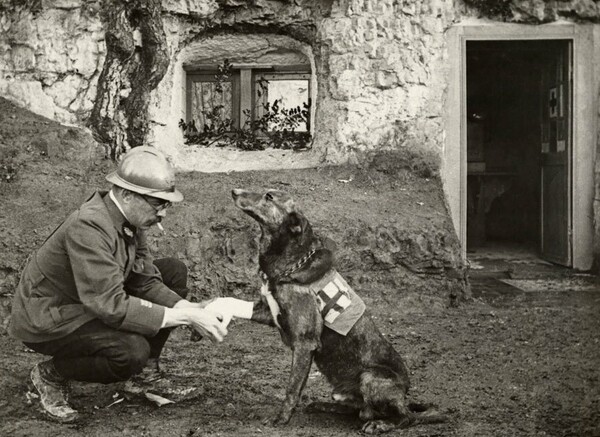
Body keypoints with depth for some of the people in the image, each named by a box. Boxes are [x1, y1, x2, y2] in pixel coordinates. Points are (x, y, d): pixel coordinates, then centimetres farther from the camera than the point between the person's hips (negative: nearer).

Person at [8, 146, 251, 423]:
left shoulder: (129, 217, -6)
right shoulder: (88, 227, -33)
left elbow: (146, 280, -1)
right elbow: (111, 306, -36)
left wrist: (189, 307, -19)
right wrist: (185, 318, -33)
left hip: (93, 301, 9)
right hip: (47, 320, -9)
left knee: (174, 271, 1)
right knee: (133, 350, -31)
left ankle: (146, 370, 12)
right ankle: (51, 374, -4)